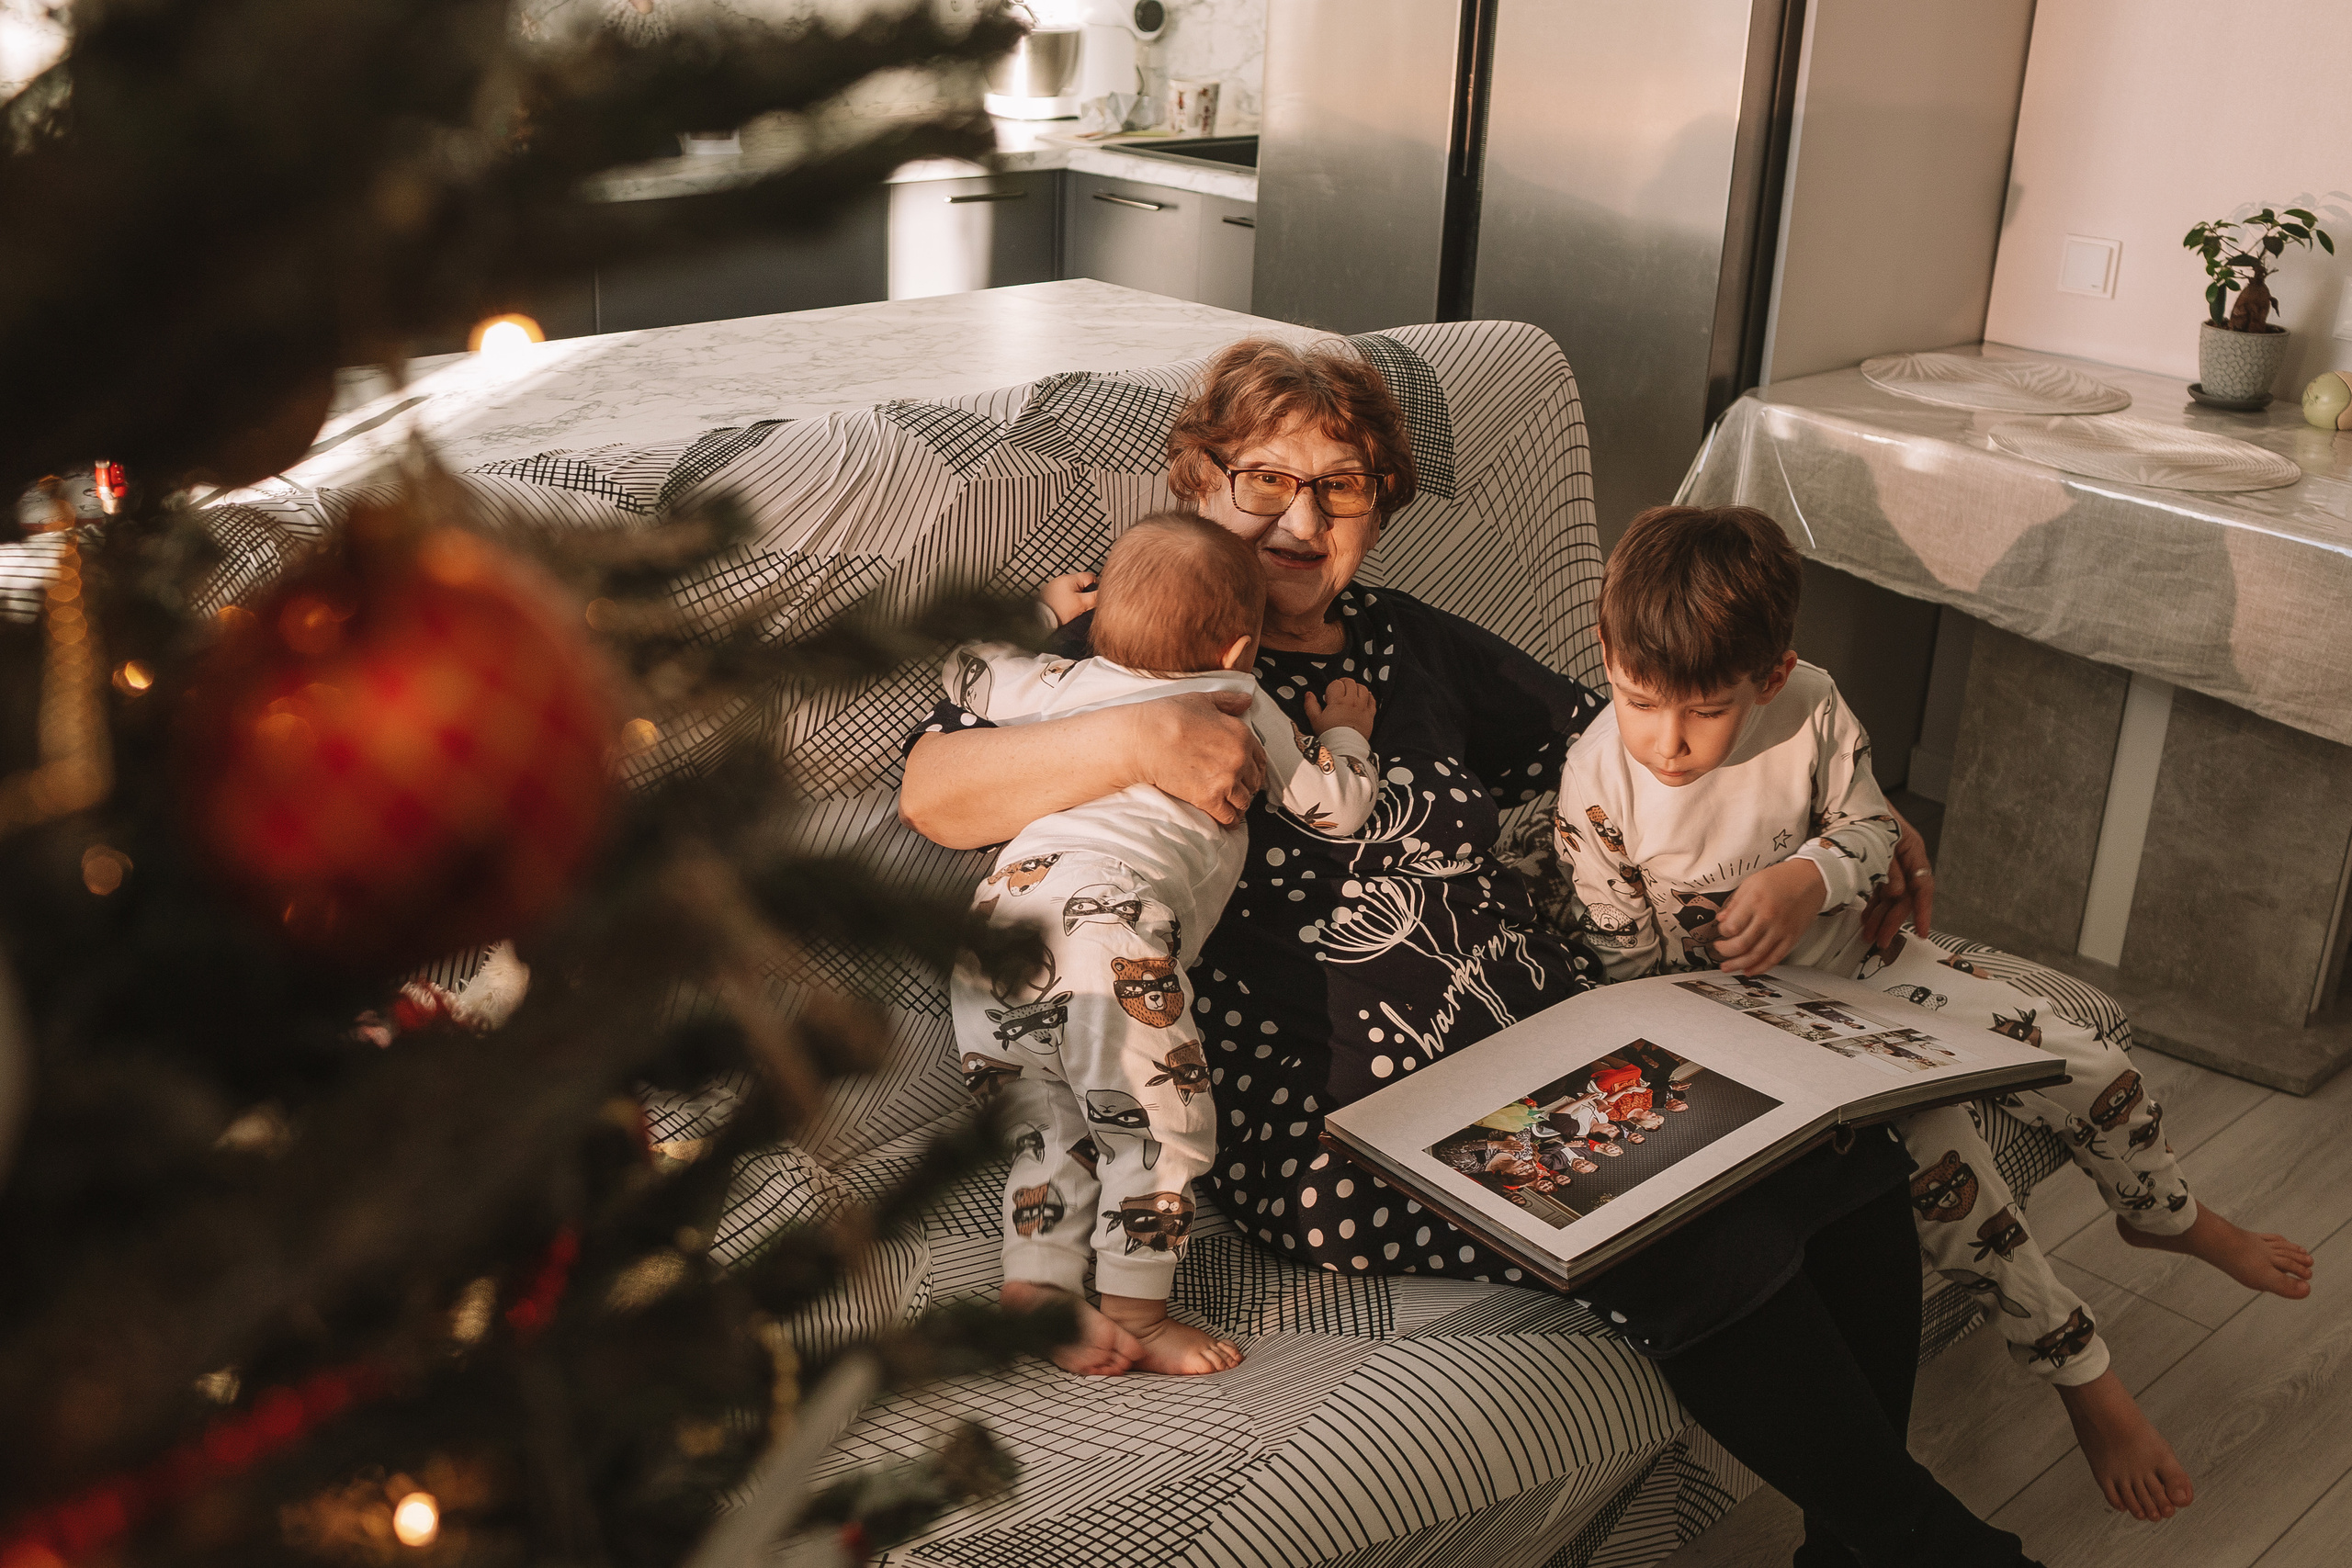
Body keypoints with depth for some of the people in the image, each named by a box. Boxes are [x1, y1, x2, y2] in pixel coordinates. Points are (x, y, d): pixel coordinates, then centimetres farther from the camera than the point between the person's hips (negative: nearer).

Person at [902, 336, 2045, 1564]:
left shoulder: (1410, 647, 21)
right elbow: (932, 793, -9)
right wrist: (1132, 739, -26)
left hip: (1559, 1026, 7)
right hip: (1346, 1114, -6)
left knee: (1846, 1153, -14)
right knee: (1704, 1236, -24)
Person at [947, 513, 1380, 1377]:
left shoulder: (1068, 684, 28)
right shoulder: (1242, 705, 18)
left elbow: (969, 668, 45)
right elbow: (1336, 805, 27)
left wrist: (1039, 606, 59)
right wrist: (1345, 730, 46)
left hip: (997, 902, 6)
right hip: (1109, 913, -6)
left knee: (1055, 1126, 15)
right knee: (1160, 1121, 1)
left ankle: (1033, 1285, 4)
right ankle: (1135, 1318, 2)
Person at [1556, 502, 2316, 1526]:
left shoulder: (1808, 705, -17)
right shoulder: (1596, 788, -22)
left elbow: (1870, 827, -4)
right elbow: (1632, 965, -12)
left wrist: (1807, 880, -26)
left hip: (1853, 955, 4)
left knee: (2085, 1056, 2)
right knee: (1937, 1147, -23)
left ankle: (2167, 1217, 38)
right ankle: (2083, 1376, -2)